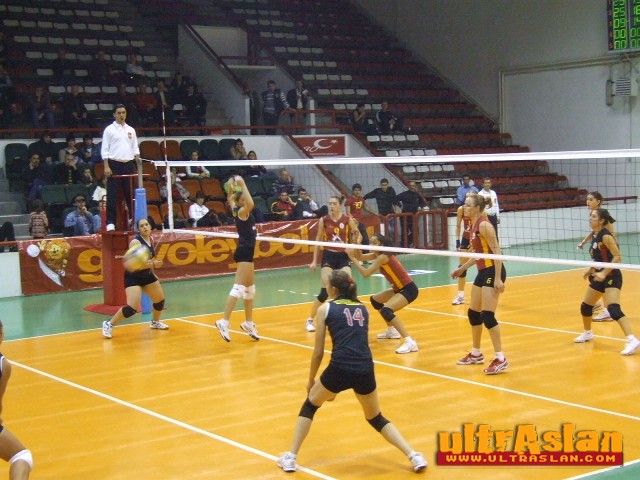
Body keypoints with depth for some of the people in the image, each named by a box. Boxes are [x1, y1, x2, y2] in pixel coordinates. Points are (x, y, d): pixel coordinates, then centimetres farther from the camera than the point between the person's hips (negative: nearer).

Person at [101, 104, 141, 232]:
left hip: (129, 164, 4)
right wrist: (106, 166, -11)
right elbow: (105, 149, -3)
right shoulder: (109, 130, 0)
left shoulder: (131, 130, 13)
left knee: (131, 193, 4)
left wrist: (137, 157, -3)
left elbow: (135, 147, 17)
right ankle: (111, 222, -3)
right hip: (114, 164, -4)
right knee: (112, 194, -4)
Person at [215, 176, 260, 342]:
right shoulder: (241, 212, -14)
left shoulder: (237, 210, 9)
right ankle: (224, 321, -22)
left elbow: (230, 199, 30)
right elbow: (250, 204, -38)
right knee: (239, 287, -15)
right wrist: (242, 185, -31)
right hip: (244, 252, -10)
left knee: (250, 288, 16)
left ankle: (248, 323, 23)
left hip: (246, 252, 10)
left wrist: (232, 187, 20)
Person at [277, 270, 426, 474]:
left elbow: (318, 352, 8)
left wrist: (311, 380, 23)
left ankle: (290, 458, 19)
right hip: (365, 369, 4)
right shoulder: (362, 308, 20)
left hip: (341, 367, -3)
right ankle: (414, 456, 12)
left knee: (309, 405, 23)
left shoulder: (325, 309, 8)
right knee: (376, 419, 25)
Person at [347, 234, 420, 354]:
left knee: (386, 310, -29)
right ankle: (392, 330, 38)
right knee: (375, 300, 26)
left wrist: (352, 258, -22)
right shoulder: (379, 254, 5)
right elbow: (361, 257, 7)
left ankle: (410, 342, -34)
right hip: (400, 288, 10)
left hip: (409, 289, -10)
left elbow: (365, 273, -25)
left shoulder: (383, 257, -21)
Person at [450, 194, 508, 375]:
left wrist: (497, 278, -24)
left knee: (487, 315, -13)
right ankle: (476, 354, 29)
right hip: (483, 272, 10)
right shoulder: (474, 226, 11)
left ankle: (500, 359, -7)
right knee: (473, 313, 15)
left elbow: (496, 251, -20)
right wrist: (462, 268, 24)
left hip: (493, 272, -10)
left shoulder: (484, 225, -16)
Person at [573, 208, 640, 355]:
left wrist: (604, 273, -28)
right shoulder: (595, 236, 8)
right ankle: (588, 333, 43)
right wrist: (591, 270, 15)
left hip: (611, 277, -10)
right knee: (585, 306, 19)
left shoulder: (606, 236, -18)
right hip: (599, 277, 10)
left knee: (613, 309, -26)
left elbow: (617, 257, -23)